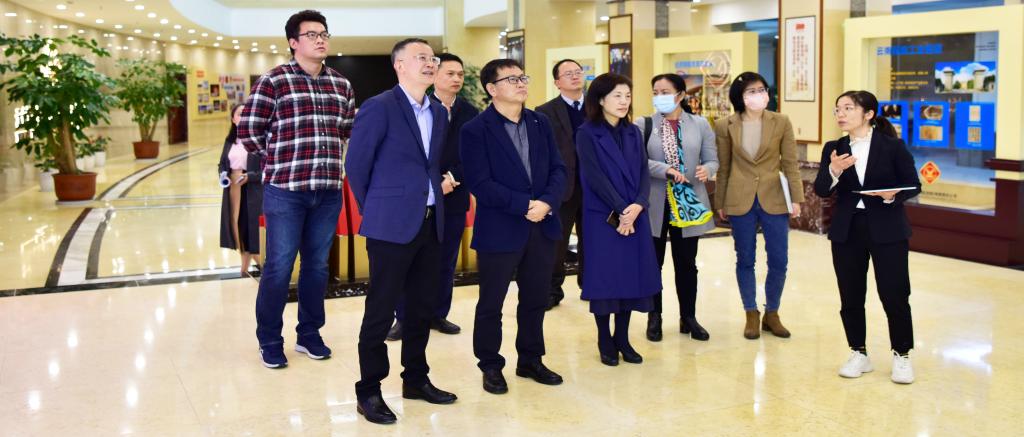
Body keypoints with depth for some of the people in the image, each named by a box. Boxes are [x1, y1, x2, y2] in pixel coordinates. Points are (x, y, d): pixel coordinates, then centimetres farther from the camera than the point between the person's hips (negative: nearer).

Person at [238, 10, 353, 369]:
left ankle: (309, 334, 26)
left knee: (317, 265, 12)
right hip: (285, 189, -4)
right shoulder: (272, 81, -5)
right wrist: (279, 158, 4)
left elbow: (351, 129, 22)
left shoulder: (341, 85, 10)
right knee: (279, 267, 2)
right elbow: (248, 129, -3)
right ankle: (270, 341, 16)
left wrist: (329, 156, 13)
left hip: (328, 190, 5)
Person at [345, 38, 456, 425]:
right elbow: (356, 165, -6)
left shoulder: (439, 113, 11)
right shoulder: (379, 107, -11)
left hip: (430, 224, 7)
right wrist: (375, 211, 2)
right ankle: (368, 391, 12)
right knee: (381, 311, 0)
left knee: (423, 307, 14)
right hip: (392, 226, -7)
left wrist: (435, 198, 14)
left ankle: (415, 379, 29)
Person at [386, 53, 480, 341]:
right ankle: (404, 318, 10)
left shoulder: (471, 113, 6)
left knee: (446, 261, 9)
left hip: (455, 196, 3)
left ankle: (438, 314, 20)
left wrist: (452, 178, -13)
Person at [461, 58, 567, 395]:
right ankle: (490, 366, 23)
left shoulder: (541, 123, 9)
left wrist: (546, 202, -14)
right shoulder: (475, 130, -9)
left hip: (542, 227, 5)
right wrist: (524, 205, -19)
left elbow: (558, 169, 5)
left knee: (536, 300, 15)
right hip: (499, 231, -5)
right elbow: (480, 184, -16)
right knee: (491, 304, 7)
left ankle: (530, 360, 31)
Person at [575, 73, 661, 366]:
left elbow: (644, 173, 3)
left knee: (631, 275, 6)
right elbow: (595, 177, -13)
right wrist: (620, 211, -17)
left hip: (635, 216, 5)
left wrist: (638, 205, -14)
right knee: (604, 277, 0)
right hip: (602, 217, -5)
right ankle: (605, 341, 12)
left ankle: (622, 339, 17)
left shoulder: (633, 133, 11)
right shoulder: (587, 134, -5)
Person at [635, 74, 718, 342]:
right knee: (652, 262, 6)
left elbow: (713, 160, 6)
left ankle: (688, 318, 22)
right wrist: (665, 170, -21)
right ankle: (654, 317, 21)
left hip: (688, 203, 1)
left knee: (686, 263, 9)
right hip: (654, 204, -1)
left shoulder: (700, 125, 6)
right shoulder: (644, 125, 1)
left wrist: (706, 170, -16)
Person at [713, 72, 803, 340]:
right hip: (740, 201, 0)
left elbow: (790, 163, 1)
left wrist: (796, 198, -5)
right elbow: (723, 167, 5)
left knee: (779, 261, 2)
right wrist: (720, 203, 6)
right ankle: (752, 315, 20)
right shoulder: (725, 126, 0)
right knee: (745, 260, 7)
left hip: (774, 199, 0)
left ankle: (771, 314, 20)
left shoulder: (781, 122, 0)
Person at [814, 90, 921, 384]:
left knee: (894, 295, -1)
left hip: (887, 230, -3)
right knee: (850, 297, 7)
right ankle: (859, 354, 22)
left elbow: (913, 186, -2)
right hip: (846, 231, 3)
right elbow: (821, 191, -4)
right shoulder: (833, 149, 4)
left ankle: (901, 356, 17)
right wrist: (833, 171, -22)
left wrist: (893, 195, -21)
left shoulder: (893, 146, -4)